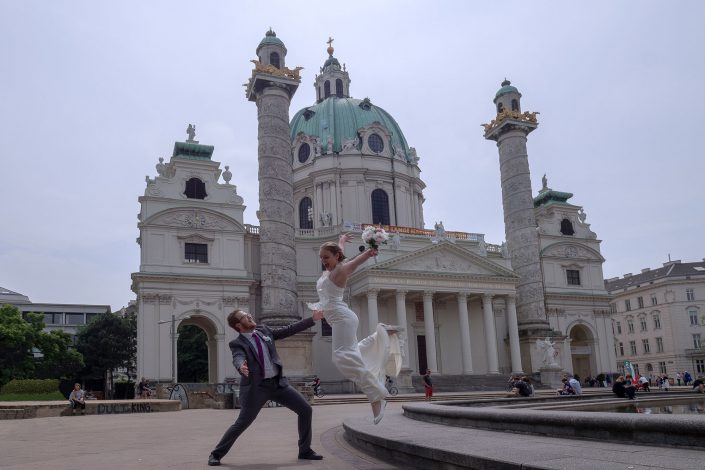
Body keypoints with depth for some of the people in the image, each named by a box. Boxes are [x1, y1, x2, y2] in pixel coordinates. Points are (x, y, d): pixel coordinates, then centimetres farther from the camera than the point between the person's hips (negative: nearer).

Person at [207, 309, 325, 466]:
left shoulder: (264, 332, 9)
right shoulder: (237, 343, -6)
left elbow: (289, 330, 10)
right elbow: (238, 359, -26)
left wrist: (313, 318, 6)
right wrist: (241, 367, -51)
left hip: (278, 383, 5)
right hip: (256, 387, -5)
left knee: (305, 410, 1)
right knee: (242, 423, -6)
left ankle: (305, 451, 15)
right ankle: (216, 454, 15)